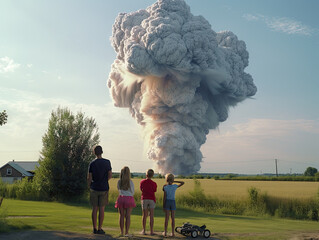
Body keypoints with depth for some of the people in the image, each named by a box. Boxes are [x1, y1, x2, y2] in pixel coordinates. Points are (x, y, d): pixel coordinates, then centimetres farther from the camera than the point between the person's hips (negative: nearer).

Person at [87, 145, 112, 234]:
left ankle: (94, 228, 11)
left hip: (94, 189, 1)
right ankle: (99, 229, 4)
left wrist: (89, 187, 13)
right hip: (104, 189, -1)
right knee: (101, 209, 3)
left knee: (94, 209, 7)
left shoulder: (92, 163, -3)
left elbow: (89, 178, -3)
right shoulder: (107, 162, -4)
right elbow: (110, 176, -1)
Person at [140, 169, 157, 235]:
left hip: (144, 199, 1)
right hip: (152, 200, -1)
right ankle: (151, 231, 0)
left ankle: (144, 230, 5)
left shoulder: (142, 182, -3)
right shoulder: (154, 183, -5)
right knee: (151, 216, 1)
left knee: (144, 215, 5)